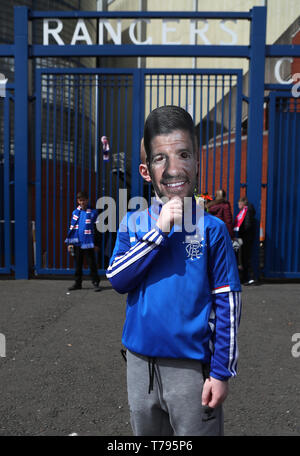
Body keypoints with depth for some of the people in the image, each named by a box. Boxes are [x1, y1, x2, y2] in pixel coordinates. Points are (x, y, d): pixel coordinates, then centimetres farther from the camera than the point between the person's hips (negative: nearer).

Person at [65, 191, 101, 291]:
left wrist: (96, 243, -5)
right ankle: (78, 283, 22)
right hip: (77, 243, 4)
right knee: (78, 264, 12)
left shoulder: (93, 212, -4)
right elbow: (72, 228, 10)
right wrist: (70, 243, 6)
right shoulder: (75, 212, 8)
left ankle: (95, 283, 9)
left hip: (88, 243, -4)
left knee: (92, 264, 1)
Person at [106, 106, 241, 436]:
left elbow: (228, 303, -7)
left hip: (192, 365, -3)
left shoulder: (212, 228, -9)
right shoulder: (133, 223, -1)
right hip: (140, 360, 4)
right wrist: (160, 229, -19)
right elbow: (117, 280, -10)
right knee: (145, 432, 23)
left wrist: (221, 371, -7)